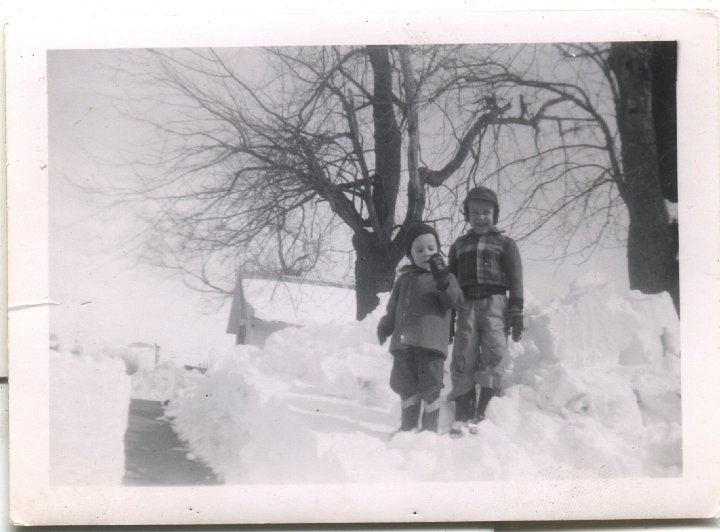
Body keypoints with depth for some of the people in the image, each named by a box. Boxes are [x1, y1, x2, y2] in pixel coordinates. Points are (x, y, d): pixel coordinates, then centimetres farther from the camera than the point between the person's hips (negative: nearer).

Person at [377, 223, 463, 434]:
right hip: (404, 341, 4)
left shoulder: (444, 277, 9)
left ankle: (430, 429, 6)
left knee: (430, 386, -3)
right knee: (407, 386, 8)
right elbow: (393, 309, 19)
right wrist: (384, 327, 6)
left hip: (431, 342, -3)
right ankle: (408, 428, 18)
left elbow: (453, 299, -9)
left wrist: (442, 280, -23)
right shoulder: (405, 279, 18)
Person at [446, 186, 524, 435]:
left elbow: (515, 279, 6)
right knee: (463, 358, -7)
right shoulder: (459, 245, 22)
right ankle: (463, 416, -8)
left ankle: (483, 411, -16)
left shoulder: (505, 243, 13)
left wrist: (516, 311, -5)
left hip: (494, 302, -2)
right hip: (466, 304, 2)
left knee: (493, 354, -16)